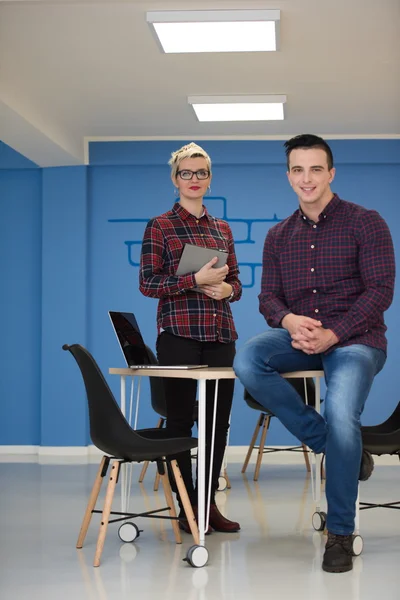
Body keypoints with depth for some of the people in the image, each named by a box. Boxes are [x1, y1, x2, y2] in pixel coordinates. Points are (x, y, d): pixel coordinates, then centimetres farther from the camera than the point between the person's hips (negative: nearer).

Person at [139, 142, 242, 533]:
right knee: (181, 419, 0)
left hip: (221, 335, 5)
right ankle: (187, 508, 9)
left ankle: (210, 503, 16)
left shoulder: (222, 229, 15)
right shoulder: (160, 226, 2)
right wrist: (196, 280, -16)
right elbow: (148, 283, -5)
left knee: (219, 419, 6)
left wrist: (227, 288, -5)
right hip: (179, 334, -5)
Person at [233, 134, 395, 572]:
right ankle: (337, 446, -13)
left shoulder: (365, 223, -2)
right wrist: (289, 321, -16)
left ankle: (340, 532, -8)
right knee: (247, 361, -27)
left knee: (341, 416, -31)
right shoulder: (278, 236, 13)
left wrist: (332, 334, -20)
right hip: (300, 337, 5)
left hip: (355, 338, -4)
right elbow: (268, 297, 9)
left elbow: (380, 290, -9)